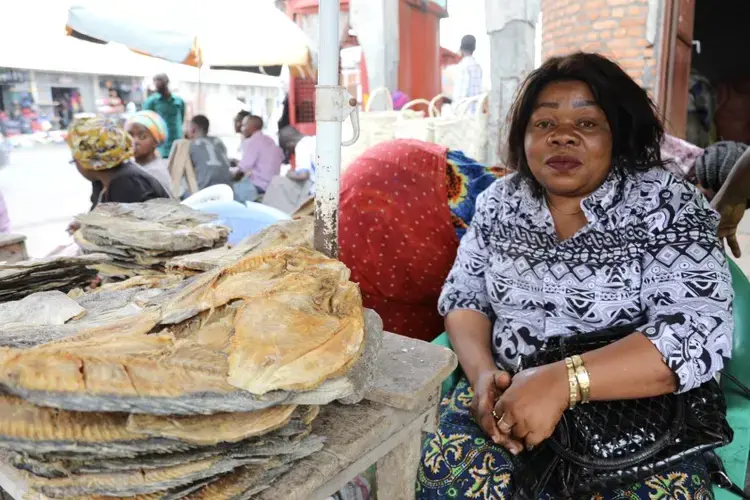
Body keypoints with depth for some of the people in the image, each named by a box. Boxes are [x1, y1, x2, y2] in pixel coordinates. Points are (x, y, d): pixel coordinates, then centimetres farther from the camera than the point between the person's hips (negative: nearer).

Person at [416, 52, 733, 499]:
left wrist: (561, 381, -29)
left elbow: (702, 332, -18)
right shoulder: (500, 201, 4)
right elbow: (463, 294, 5)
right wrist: (482, 373, -16)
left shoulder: (668, 205, -8)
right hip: (508, 397, 2)